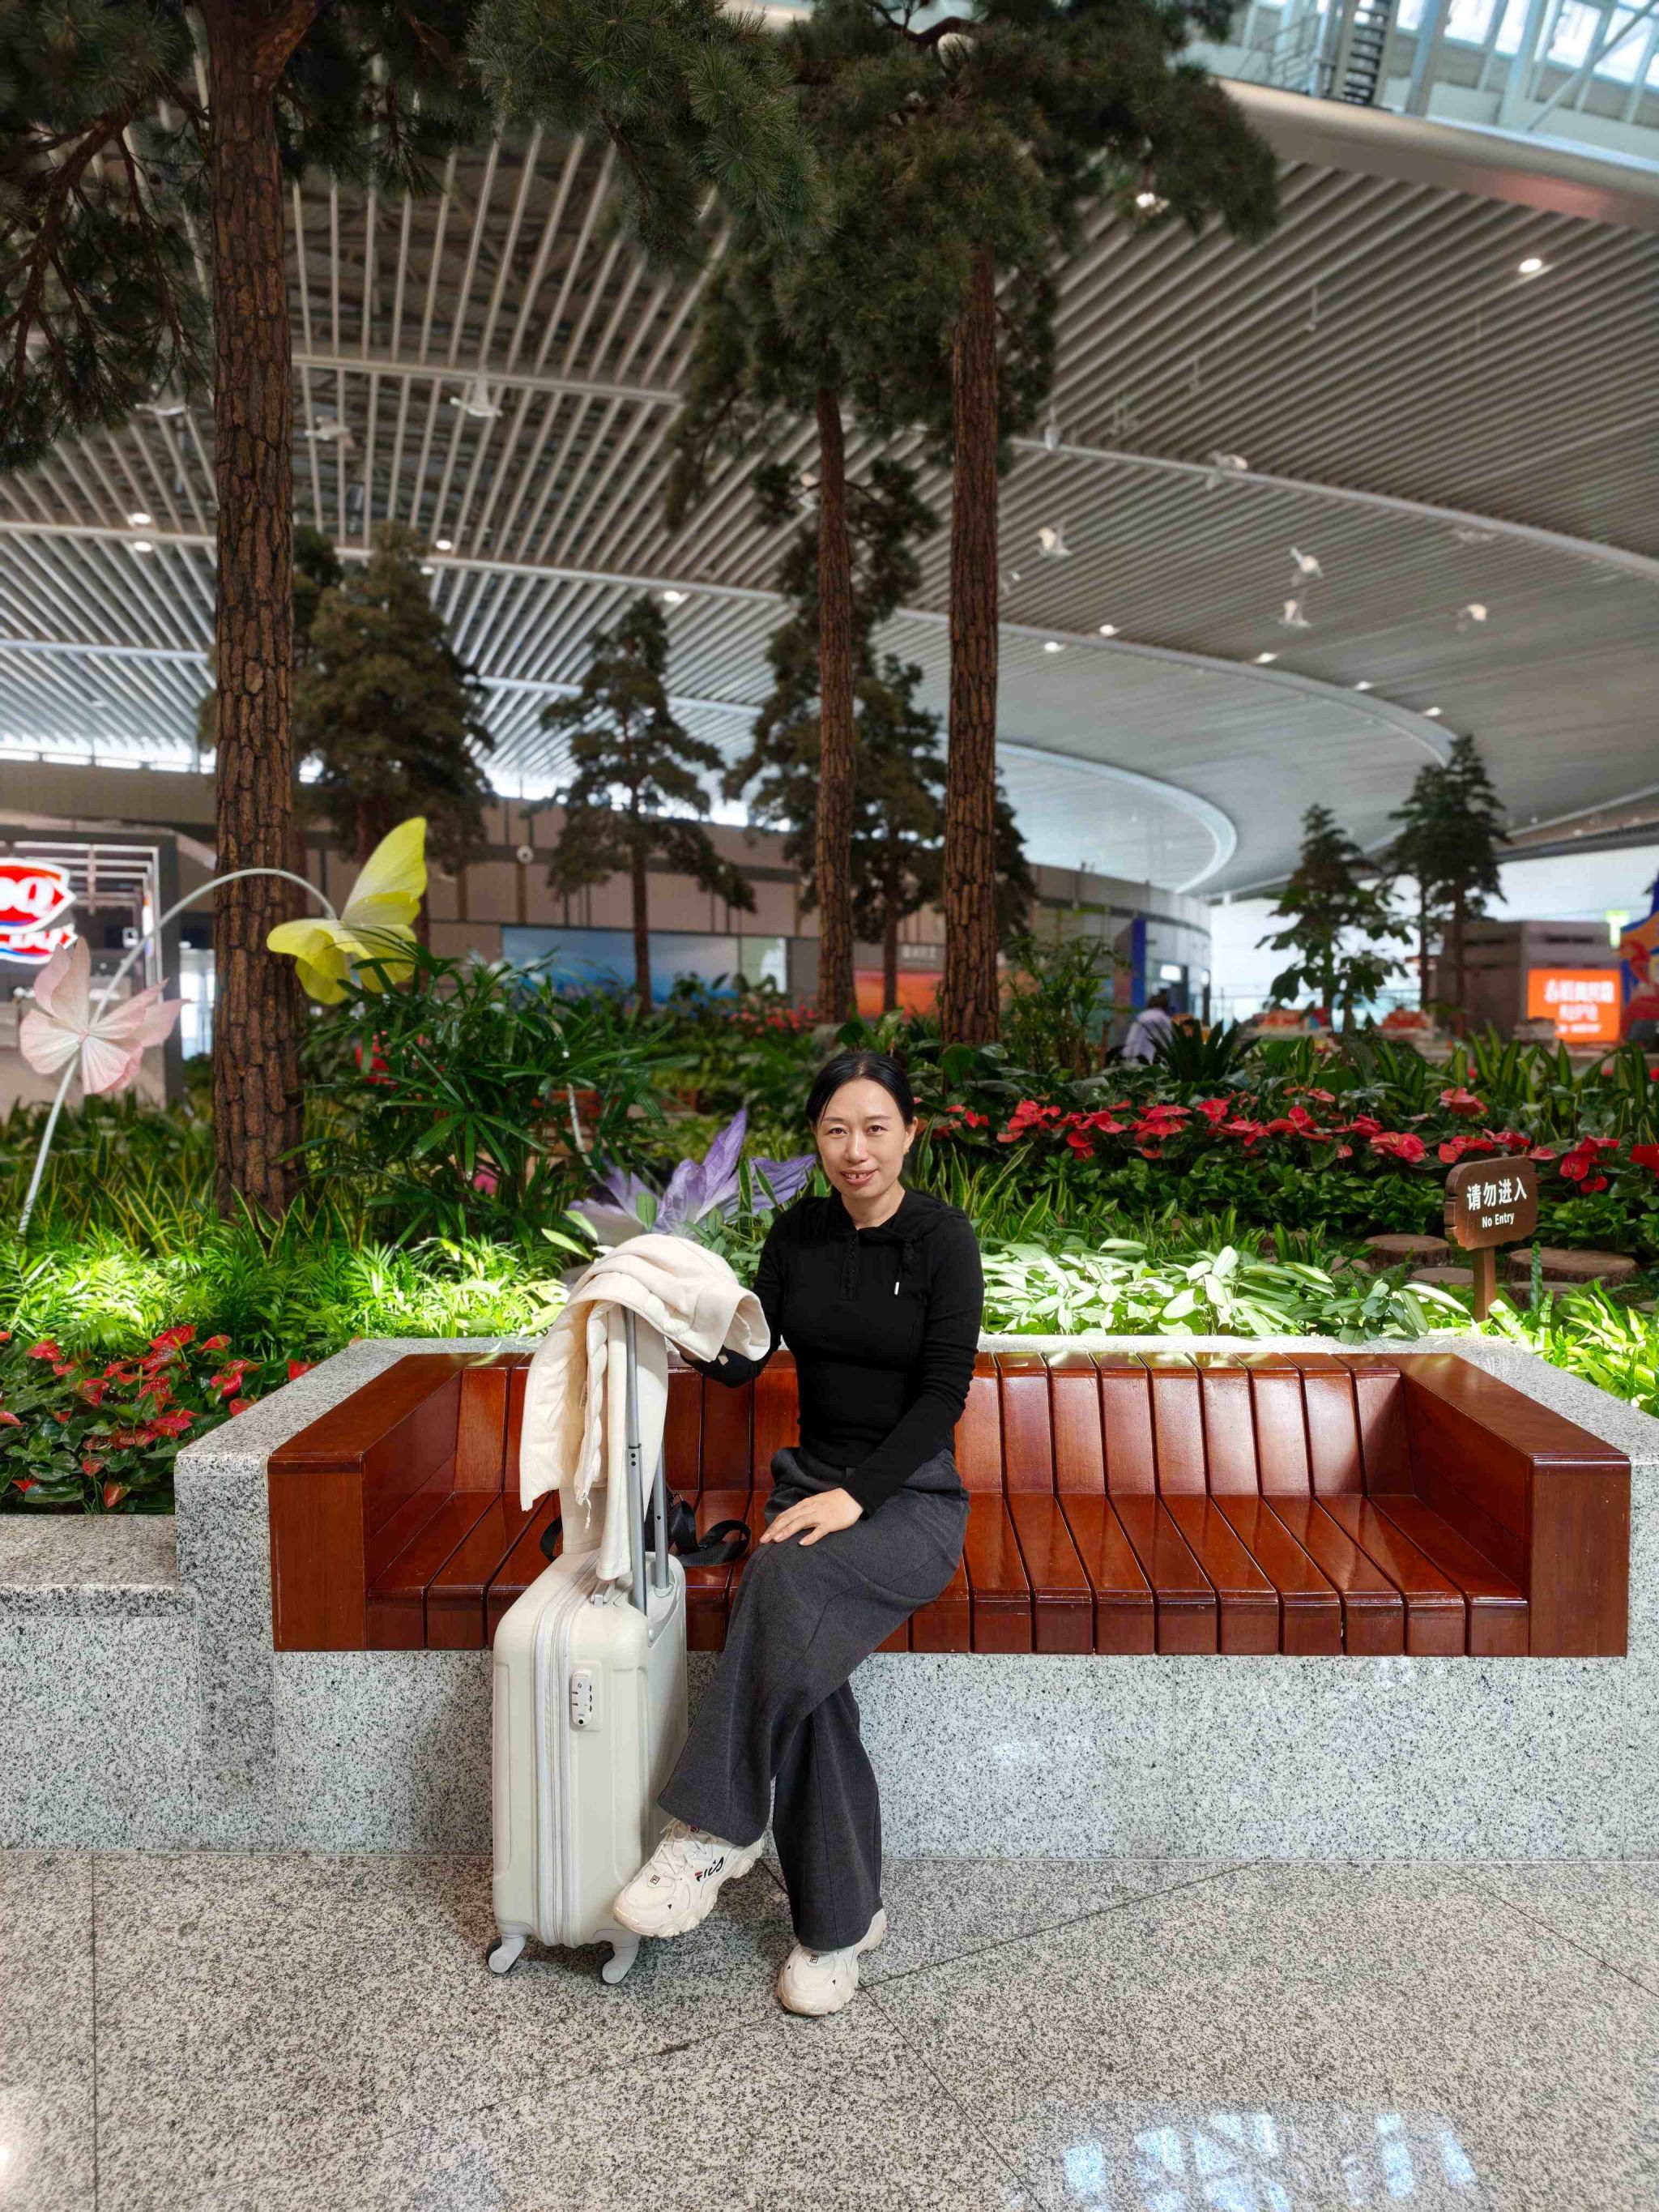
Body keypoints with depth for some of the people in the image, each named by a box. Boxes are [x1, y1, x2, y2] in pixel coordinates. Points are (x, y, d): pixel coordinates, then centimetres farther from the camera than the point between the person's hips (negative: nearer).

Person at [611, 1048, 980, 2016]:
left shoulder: (943, 1236, -8)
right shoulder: (800, 1232, 6)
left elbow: (945, 1390, -13)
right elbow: (748, 1360, 3)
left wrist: (858, 1495, -22)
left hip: (914, 1495, -4)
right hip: (815, 1480, 4)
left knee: (787, 1579, -33)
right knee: (805, 1677, -22)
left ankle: (717, 1829, -20)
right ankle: (843, 1918, -5)